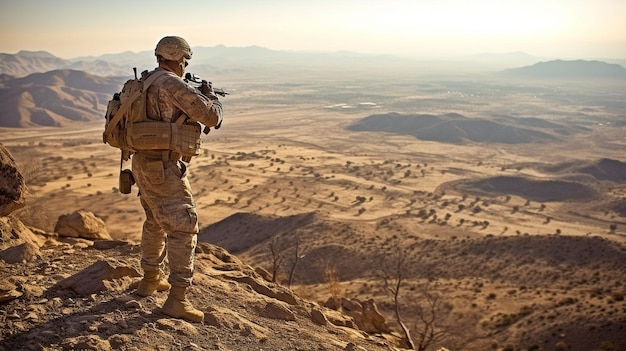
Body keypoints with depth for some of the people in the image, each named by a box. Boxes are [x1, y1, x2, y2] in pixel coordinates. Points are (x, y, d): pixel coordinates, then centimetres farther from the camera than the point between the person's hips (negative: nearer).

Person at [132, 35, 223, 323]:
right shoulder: (173, 85, -16)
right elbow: (211, 117, -15)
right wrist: (211, 97, 7)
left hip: (143, 162, 10)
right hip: (162, 167, -10)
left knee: (156, 222, 25)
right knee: (183, 227, -6)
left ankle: (151, 279, 40)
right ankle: (177, 299, -7)